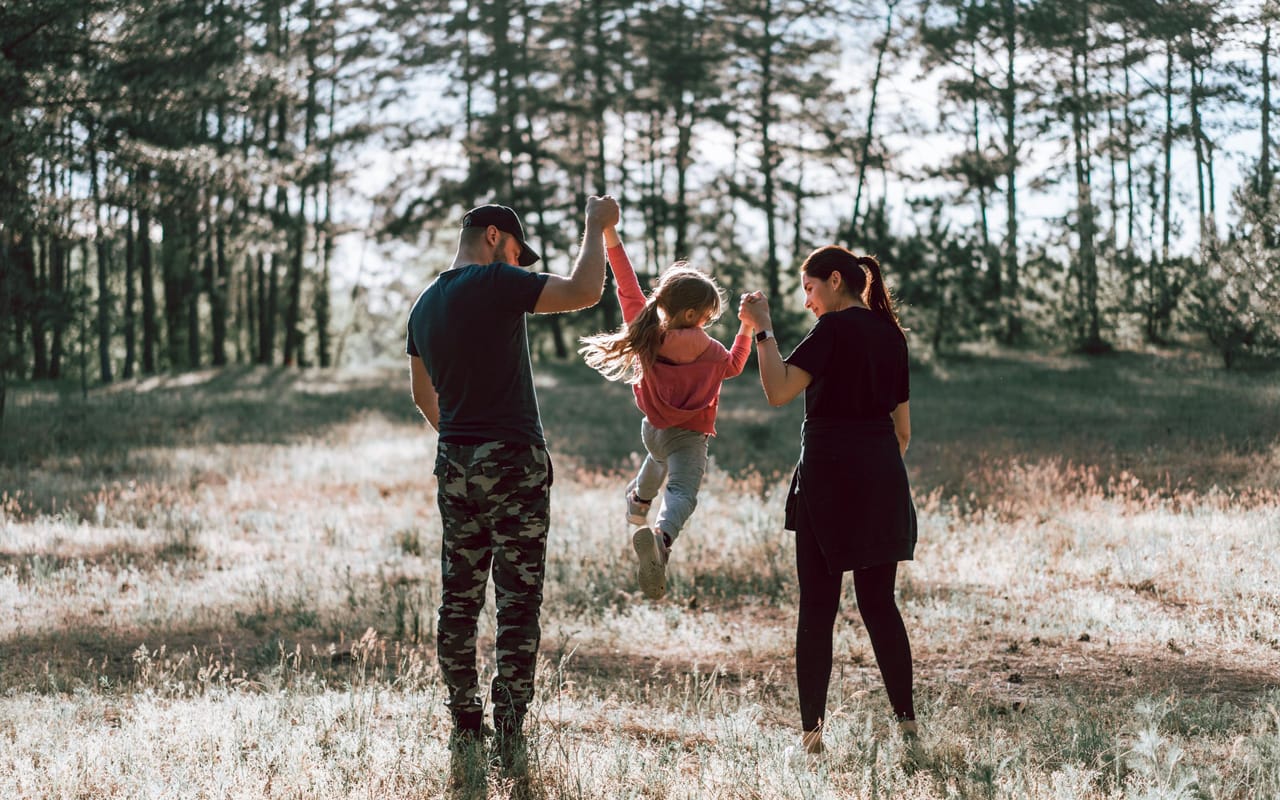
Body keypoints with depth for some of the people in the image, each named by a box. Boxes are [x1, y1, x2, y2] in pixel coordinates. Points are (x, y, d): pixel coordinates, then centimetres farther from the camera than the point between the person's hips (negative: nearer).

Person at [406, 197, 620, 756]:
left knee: (459, 596, 9)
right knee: (518, 597, -2)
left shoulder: (425, 305, 12)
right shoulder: (495, 284, -11)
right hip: (513, 462, -7)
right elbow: (583, 292, -17)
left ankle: (464, 720, 12)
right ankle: (509, 726, -3)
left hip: (454, 462, 7)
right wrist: (596, 227, -3)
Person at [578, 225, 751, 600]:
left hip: (652, 428, 6)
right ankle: (661, 536, -52)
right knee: (682, 492, -20)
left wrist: (610, 235, 0)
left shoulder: (645, 331, -10)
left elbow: (628, 288, -2)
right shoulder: (709, 350, -15)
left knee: (660, 457, 39)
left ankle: (638, 501, 67)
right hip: (689, 436, -6)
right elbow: (734, 365, 7)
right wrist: (747, 328, 17)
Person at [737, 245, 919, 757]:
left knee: (818, 608, 0)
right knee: (879, 604, 11)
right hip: (882, 476, 6)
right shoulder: (891, 334, 14)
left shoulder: (834, 328, -8)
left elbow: (779, 391, -19)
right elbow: (903, 428, 17)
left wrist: (762, 329, -11)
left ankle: (811, 731, 1)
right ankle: (906, 721, 9)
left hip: (828, 473, -6)